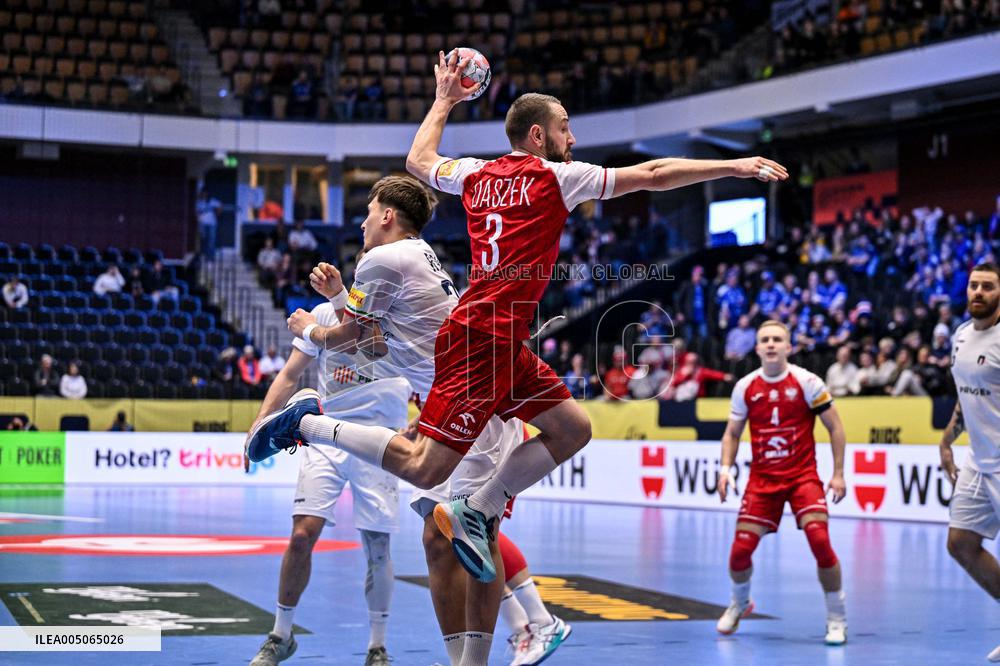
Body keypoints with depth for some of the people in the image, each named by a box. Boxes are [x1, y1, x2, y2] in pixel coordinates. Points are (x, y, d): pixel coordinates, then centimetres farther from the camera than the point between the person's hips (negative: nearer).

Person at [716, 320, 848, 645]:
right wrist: (726, 468, -4)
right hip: (762, 478, 3)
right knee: (741, 549, -5)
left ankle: (837, 620, -2)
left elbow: (835, 427, 0)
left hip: (803, 476, -2)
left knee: (820, 541, -20)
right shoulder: (745, 387, 2)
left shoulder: (807, 382, -7)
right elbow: (732, 433, 13)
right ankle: (740, 603, 28)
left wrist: (838, 474, -5)